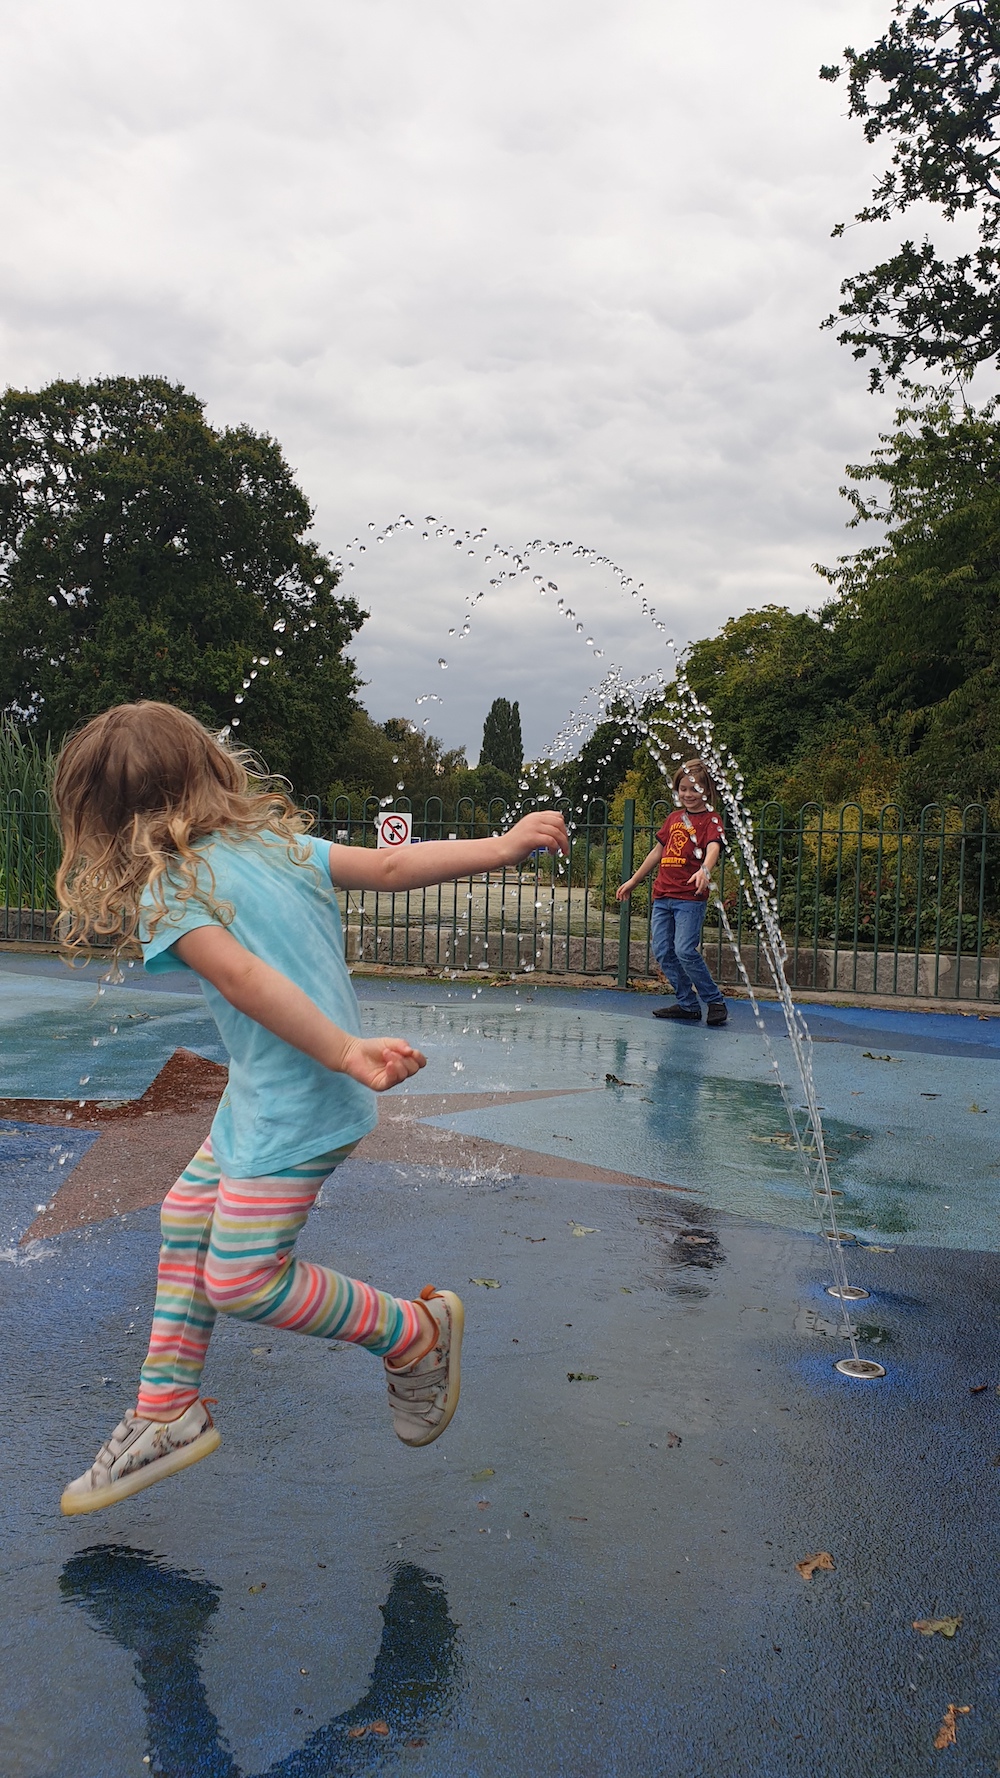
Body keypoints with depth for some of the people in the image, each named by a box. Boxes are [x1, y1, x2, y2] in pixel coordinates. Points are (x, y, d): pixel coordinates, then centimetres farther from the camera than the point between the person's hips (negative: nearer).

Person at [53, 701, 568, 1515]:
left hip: (295, 1107, -10)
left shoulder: (163, 889, -14)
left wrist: (346, 1052, -33)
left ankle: (415, 1332, 15)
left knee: (241, 1280, -1)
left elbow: (243, 977, -28)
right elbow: (389, 866, -3)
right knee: (186, 1219, 18)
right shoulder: (278, 839, 7)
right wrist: (501, 847, -5)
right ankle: (168, 1415, 28)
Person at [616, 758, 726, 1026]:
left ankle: (715, 1001, 1)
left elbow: (713, 848, -22)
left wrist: (704, 869, -43)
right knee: (662, 951, 4)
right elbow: (657, 852, 25)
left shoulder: (710, 819, -3)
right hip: (662, 895, 7)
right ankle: (687, 1004, 15)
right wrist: (634, 881, 28)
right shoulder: (673, 818, 17)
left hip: (690, 897, -7)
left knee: (685, 950, -16)